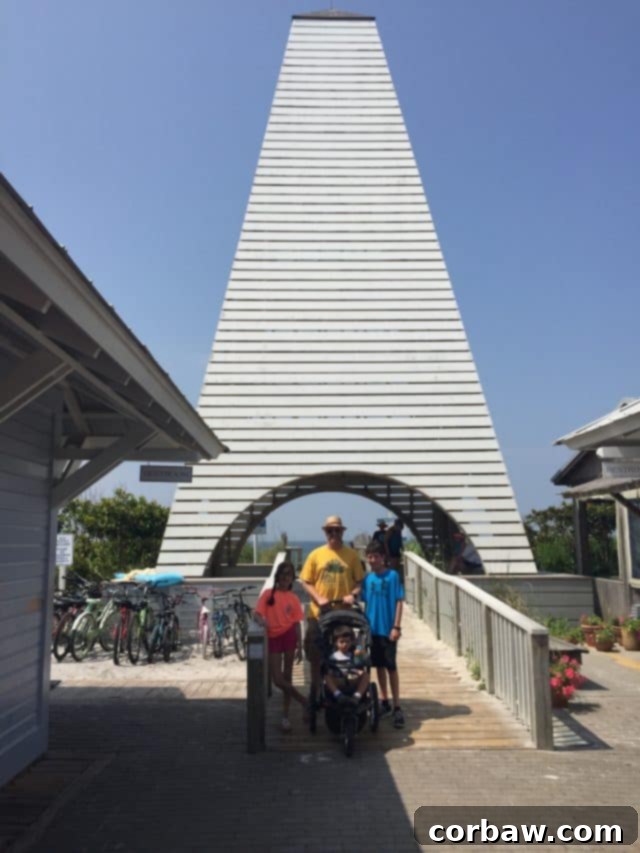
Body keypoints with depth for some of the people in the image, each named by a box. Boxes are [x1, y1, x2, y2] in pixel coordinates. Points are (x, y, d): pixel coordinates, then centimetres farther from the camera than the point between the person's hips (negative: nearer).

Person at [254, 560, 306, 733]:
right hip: (273, 637, 0)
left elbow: (297, 623, 4)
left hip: (289, 635, 0)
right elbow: (257, 614, -5)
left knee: (287, 677, 6)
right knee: (277, 680, -2)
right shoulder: (268, 594, 2)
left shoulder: (293, 598, 4)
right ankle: (305, 702, 18)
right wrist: (261, 620, -29)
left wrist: (300, 647, 1)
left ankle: (285, 716, 18)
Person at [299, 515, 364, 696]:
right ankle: (316, 691, 26)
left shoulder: (351, 554, 1)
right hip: (319, 613, 0)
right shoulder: (316, 554, 2)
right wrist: (318, 598, -12)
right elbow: (306, 581, 2)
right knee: (316, 656, 9)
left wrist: (353, 594, -16)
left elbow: (360, 581, 2)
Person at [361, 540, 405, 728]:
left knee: (391, 667, 0)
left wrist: (397, 626, -12)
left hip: (388, 629, -4)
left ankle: (397, 707, 8)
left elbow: (399, 602, -8)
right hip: (373, 628, 4)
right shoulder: (367, 578, 3)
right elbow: (365, 602, 9)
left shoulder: (393, 575, -8)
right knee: (378, 665, 13)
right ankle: (384, 701, 26)